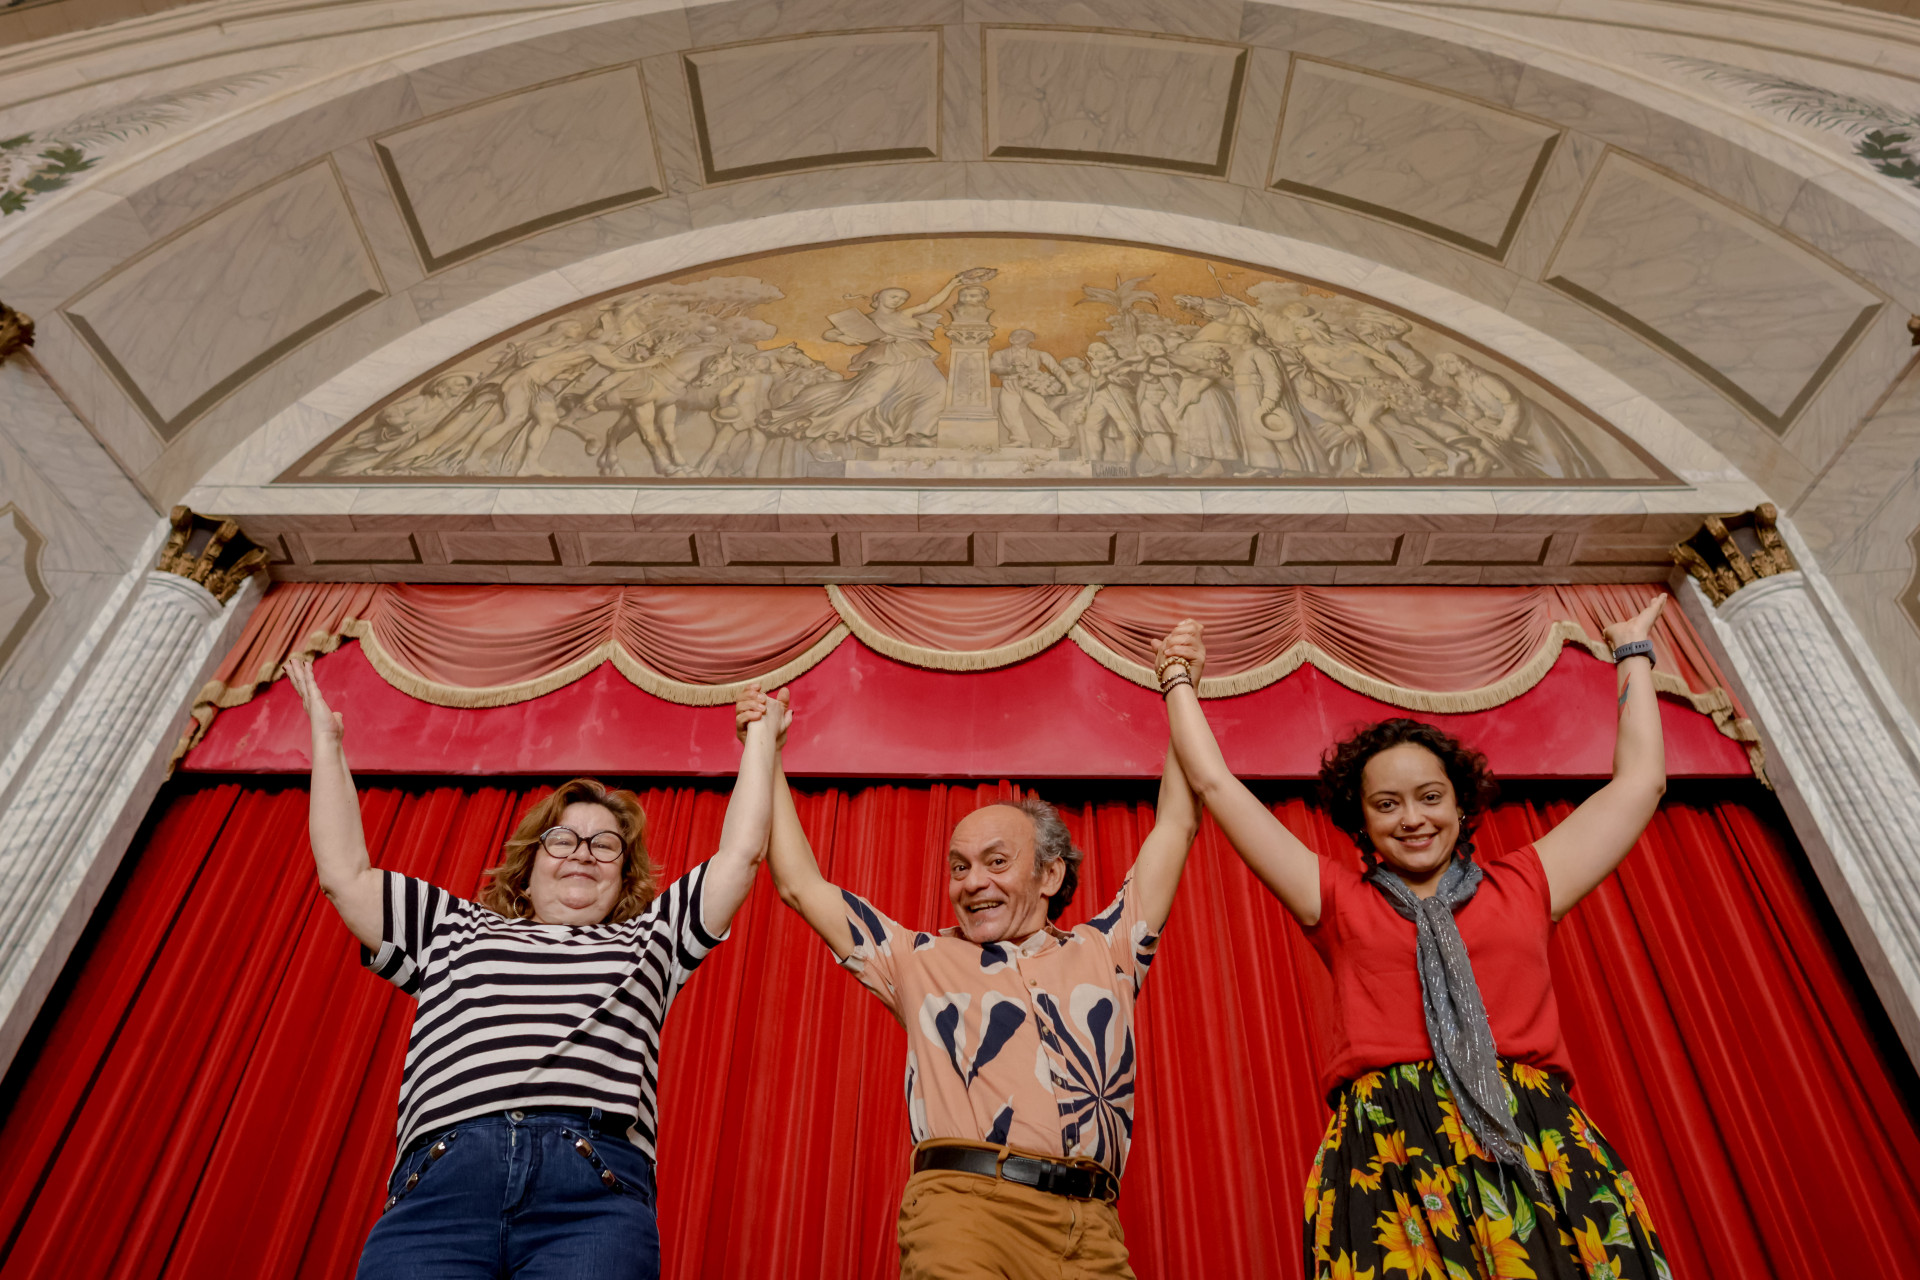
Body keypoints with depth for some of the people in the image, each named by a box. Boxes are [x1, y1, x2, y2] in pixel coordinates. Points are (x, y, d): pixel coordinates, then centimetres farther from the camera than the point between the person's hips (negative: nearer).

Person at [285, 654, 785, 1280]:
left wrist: (760, 733, 33)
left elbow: (740, 852, 27)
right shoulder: (457, 929, 32)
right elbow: (344, 875, 28)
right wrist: (326, 737, 34)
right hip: (439, 1177, 1)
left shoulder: (648, 939, 29)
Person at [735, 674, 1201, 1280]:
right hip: (964, 1201, -1)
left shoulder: (1103, 951, 18)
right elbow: (802, 886, 17)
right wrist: (767, 755, 17)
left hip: (1091, 1229, 2)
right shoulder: (921, 958, 17)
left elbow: (1176, 826, 21)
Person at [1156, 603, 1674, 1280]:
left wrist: (1633, 655, 34)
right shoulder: (1337, 898, 15)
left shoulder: (1523, 885, 18)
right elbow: (1217, 785, 15)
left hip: (1544, 1150, 2)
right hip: (1388, 1159, -1)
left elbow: (1640, 780, 24)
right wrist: (1179, 682, 25)